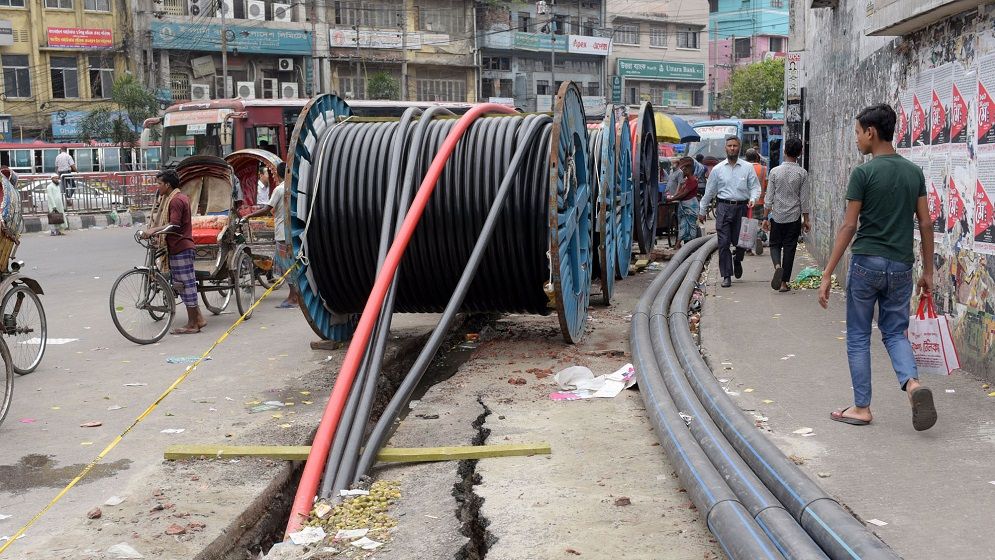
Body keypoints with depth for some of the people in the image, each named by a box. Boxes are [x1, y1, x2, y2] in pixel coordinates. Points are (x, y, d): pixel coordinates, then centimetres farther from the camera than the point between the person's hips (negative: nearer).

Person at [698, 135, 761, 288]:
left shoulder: (747, 168, 5)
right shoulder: (717, 169, 7)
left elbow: (755, 187, 4)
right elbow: (709, 191, 12)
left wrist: (753, 199, -17)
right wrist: (702, 211, 14)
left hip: (742, 208, 0)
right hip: (723, 208, 0)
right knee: (723, 243, -4)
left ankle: (737, 261, 37)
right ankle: (726, 275, 3)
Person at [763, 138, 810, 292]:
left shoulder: (775, 171, -5)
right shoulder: (802, 173, -4)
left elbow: (769, 197, -3)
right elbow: (804, 199, -1)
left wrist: (765, 217, 4)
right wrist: (806, 220, 8)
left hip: (777, 216, 0)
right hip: (794, 217, 0)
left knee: (775, 245, 14)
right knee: (789, 248, 6)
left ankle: (777, 266, -17)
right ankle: (784, 282, 7)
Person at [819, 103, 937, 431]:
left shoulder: (863, 173, -9)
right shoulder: (914, 172, 7)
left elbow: (849, 226, -10)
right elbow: (926, 224, 7)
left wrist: (827, 274, -7)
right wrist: (928, 272, 15)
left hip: (867, 263, -4)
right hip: (901, 267, 5)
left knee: (858, 336, 8)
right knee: (895, 331, 15)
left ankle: (862, 408, 12)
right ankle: (913, 383, -11)